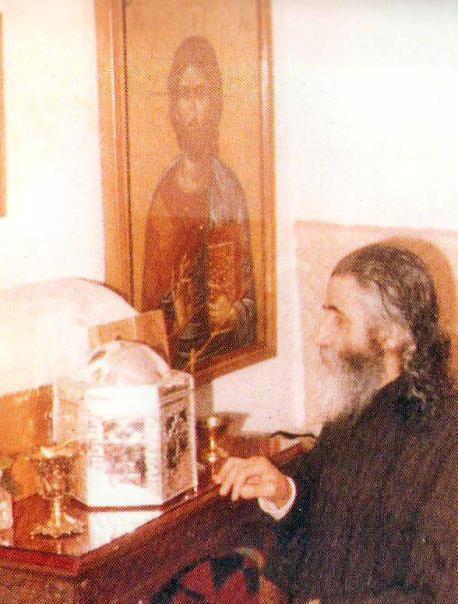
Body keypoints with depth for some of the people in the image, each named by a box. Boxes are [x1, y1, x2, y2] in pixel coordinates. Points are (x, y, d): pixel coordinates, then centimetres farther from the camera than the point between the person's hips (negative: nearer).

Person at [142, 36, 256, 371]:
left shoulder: (232, 190, 6)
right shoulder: (166, 193, -2)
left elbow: (251, 298, 10)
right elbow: (152, 301, 0)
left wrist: (236, 315, -7)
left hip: (233, 353, 2)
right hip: (178, 358, -2)